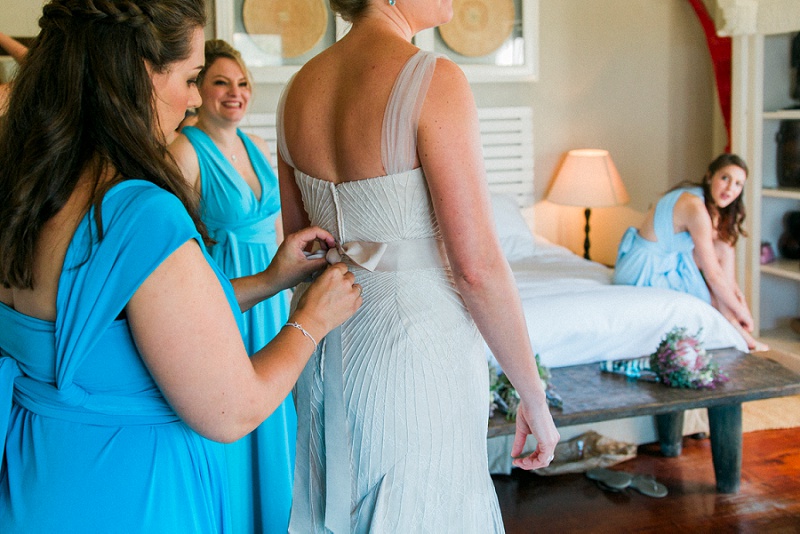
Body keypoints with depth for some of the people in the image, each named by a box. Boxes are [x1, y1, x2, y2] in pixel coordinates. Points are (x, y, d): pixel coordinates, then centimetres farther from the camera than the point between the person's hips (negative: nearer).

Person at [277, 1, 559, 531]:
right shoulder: (434, 80, -19)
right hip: (418, 344, -7)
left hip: (327, 347, 7)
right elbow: (477, 263, -19)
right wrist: (535, 397, -9)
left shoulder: (298, 88, 3)